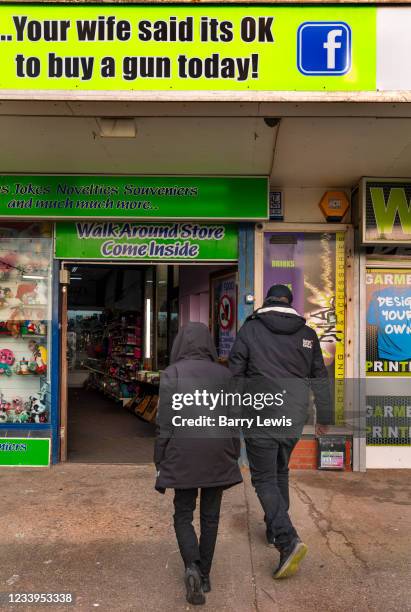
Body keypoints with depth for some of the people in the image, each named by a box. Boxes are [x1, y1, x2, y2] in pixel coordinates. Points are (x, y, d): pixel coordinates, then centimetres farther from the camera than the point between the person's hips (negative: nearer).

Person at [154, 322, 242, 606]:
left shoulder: (172, 374, -5)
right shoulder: (224, 374, 3)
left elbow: (165, 423, -6)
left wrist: (160, 463, 3)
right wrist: (233, 459, 15)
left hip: (183, 456, -2)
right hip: (218, 457, 3)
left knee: (183, 514, 14)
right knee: (210, 516, 17)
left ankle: (192, 567, -6)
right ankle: (205, 576, 25)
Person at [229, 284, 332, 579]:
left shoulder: (250, 329, -6)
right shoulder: (307, 334, 4)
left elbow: (235, 375, -6)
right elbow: (320, 380, 9)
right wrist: (324, 418, 18)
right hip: (294, 421, 4)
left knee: (265, 479, 4)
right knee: (280, 473, 23)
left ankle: (288, 540, -11)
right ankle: (275, 529, 35)